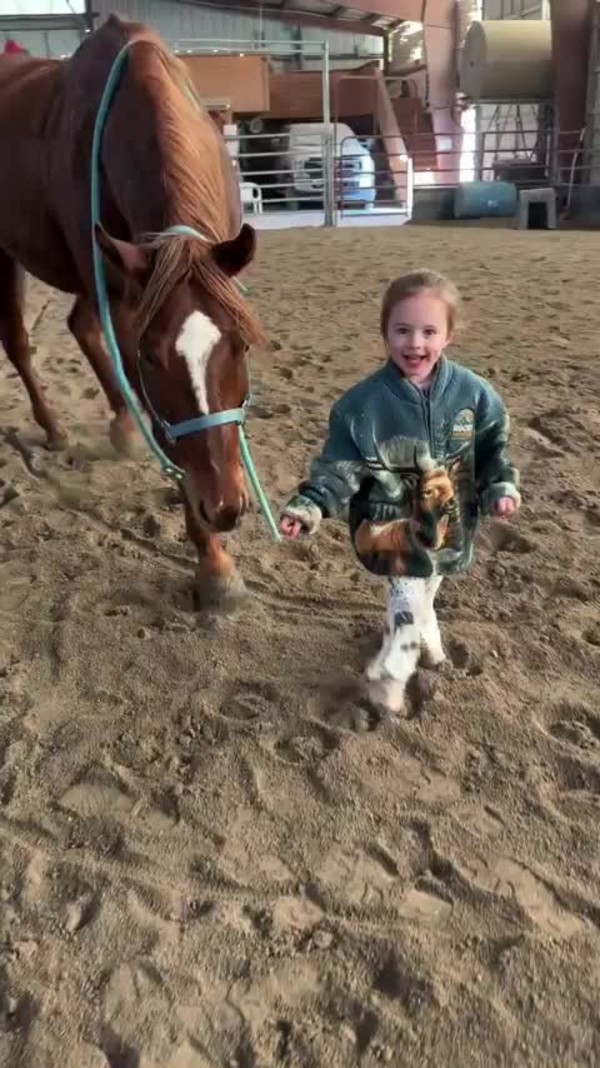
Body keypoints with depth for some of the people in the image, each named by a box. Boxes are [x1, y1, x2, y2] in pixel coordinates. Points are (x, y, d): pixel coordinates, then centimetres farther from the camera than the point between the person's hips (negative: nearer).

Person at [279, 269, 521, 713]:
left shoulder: (474, 393, -11)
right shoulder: (362, 401, -18)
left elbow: (492, 450, 3)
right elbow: (340, 465, -14)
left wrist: (500, 487, -11)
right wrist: (310, 505, -26)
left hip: (449, 521, 4)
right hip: (390, 520, -4)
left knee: (424, 588, 23)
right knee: (411, 596, -3)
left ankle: (396, 664, 51)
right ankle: (393, 670, 25)